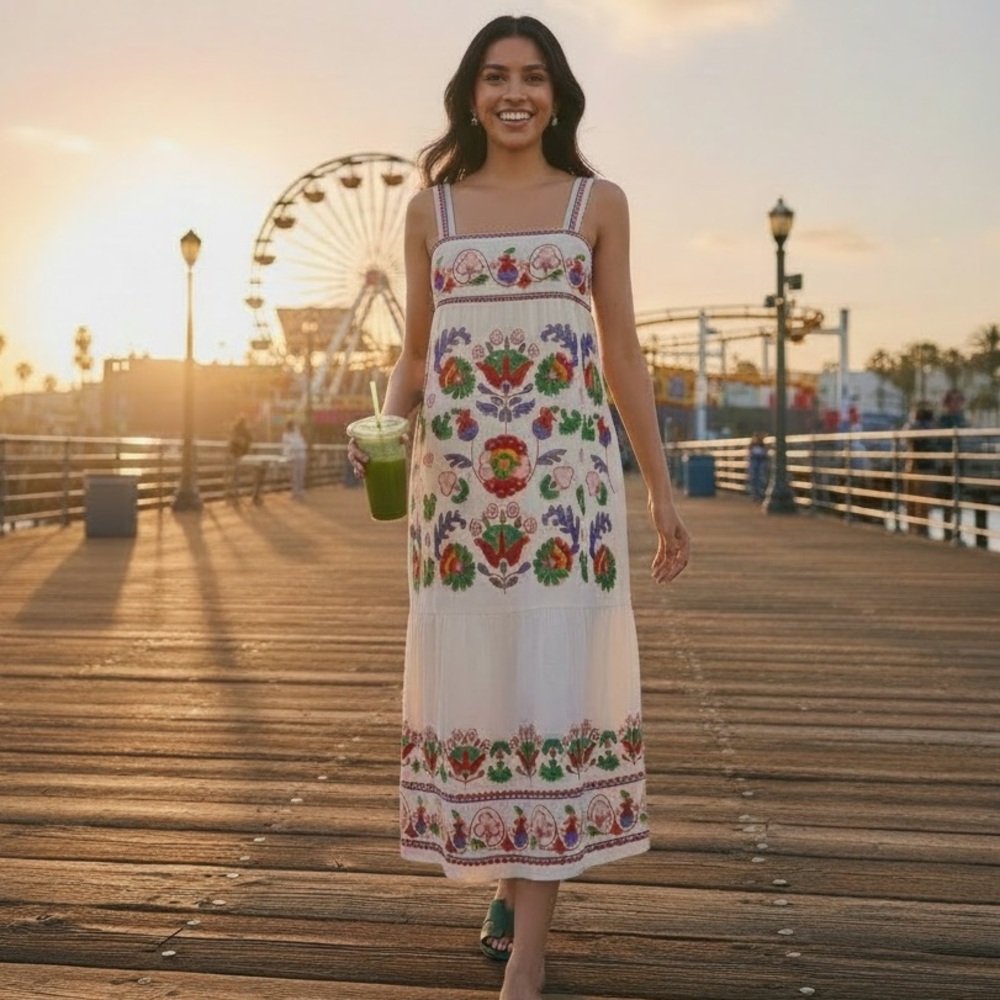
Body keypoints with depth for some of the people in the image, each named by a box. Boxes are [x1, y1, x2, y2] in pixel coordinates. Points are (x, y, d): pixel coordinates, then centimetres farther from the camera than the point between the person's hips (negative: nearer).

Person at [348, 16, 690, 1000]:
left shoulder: (598, 203, 10)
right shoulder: (431, 207, 13)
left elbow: (623, 356, 10)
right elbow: (414, 352, 15)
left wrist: (661, 492, 8)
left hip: (565, 466, -2)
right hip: (457, 469, 2)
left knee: (552, 679, -8)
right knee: (474, 677, 3)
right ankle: (514, 879, 27)